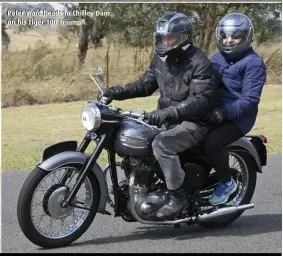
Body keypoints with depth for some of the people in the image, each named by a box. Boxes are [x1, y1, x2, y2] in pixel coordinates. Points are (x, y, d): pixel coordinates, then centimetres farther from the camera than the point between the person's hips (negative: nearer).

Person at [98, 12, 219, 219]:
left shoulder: (199, 63, -18)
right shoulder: (161, 58, 8)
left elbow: (202, 100, -28)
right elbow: (145, 85, 15)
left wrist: (168, 112, -41)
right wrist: (115, 92, 0)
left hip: (194, 123, -9)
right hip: (168, 119, 9)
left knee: (162, 144, -32)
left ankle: (179, 197, -20)